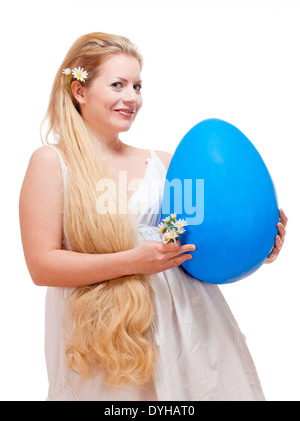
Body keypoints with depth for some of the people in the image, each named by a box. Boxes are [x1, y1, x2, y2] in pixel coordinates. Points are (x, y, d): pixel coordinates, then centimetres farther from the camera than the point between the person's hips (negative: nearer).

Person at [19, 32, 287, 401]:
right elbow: (42, 265, -10)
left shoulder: (162, 163, 7)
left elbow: (197, 239, 13)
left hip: (186, 323, 4)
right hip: (103, 338, -3)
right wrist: (133, 261, -19)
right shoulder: (51, 162, -3)